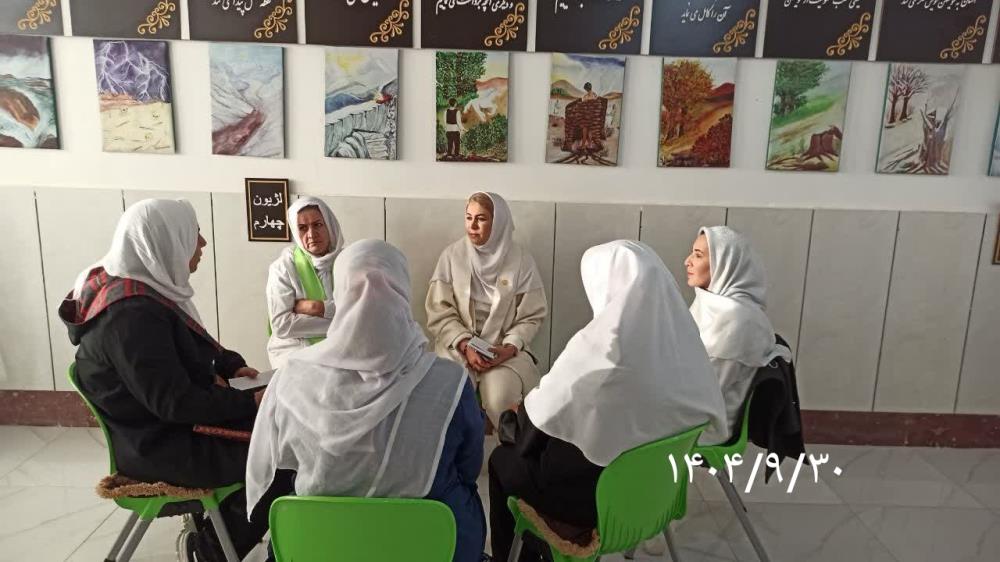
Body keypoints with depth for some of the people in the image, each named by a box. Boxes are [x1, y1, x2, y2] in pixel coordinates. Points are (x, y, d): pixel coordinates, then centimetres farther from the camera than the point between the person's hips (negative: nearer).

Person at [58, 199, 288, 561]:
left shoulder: (147, 290, 4)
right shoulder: (131, 313, -26)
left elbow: (189, 349, 18)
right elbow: (174, 402, -28)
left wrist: (230, 366, 1)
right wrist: (250, 403, -21)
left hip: (172, 427, 9)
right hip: (163, 449, -9)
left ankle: (218, 525, 19)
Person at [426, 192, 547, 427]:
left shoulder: (521, 260, -3)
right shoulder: (451, 255, -1)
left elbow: (532, 316, 1)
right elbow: (439, 311, -2)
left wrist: (510, 347, -16)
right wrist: (465, 345, -15)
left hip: (505, 348, 0)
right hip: (458, 345, 1)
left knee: (501, 397, -27)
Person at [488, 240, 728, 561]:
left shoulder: (600, 345, -29)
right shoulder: (680, 335, -10)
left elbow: (546, 411, -16)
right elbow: (711, 410, 5)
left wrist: (520, 409, 9)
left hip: (596, 493, -6)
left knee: (502, 460, 21)